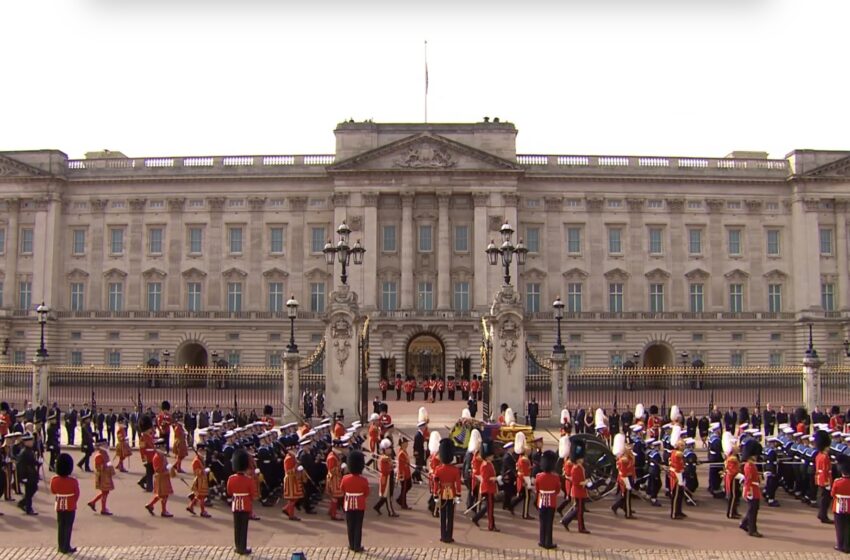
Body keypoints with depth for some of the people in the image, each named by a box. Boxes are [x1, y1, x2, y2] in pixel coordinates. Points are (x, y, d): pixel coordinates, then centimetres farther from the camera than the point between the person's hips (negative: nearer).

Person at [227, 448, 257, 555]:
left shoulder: (231, 478, -7)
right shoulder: (249, 479, -15)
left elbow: (229, 492, 4)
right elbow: (253, 494, -9)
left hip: (235, 505, 3)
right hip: (246, 505, -3)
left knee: (237, 527, 12)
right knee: (243, 527, 3)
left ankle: (238, 547, 18)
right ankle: (243, 548, 6)